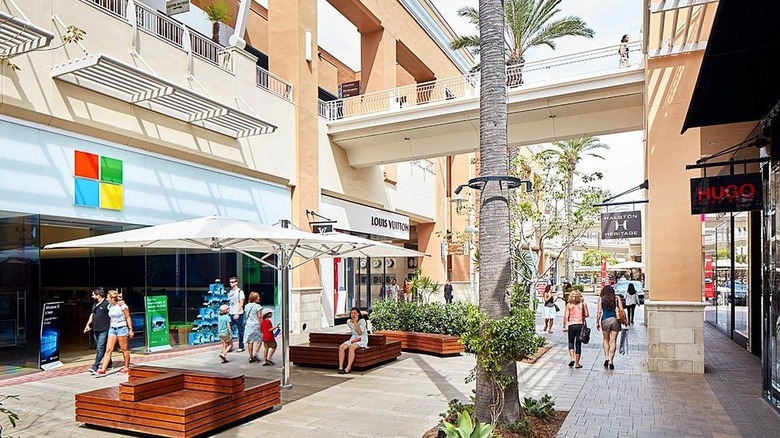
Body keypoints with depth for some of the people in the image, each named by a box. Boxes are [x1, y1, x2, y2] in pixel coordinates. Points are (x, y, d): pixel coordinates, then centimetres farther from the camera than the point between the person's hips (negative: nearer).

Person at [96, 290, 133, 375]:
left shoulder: (122, 306, -10)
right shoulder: (110, 306, 8)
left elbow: (128, 318, -7)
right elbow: (110, 318, 17)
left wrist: (130, 329, -9)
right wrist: (110, 327, 16)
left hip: (122, 329, -6)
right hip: (112, 329, 6)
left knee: (124, 349, 3)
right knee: (108, 349, -2)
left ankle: (126, 367, 15)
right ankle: (103, 369, -4)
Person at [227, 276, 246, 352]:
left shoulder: (240, 291, -6)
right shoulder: (230, 292, 14)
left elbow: (241, 303, -11)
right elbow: (230, 303, 17)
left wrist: (237, 313, -17)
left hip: (238, 314, -6)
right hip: (231, 314, 6)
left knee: (240, 330, 2)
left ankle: (241, 347, 10)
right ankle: (230, 345, 10)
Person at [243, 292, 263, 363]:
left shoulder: (246, 306, 8)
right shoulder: (257, 306, -9)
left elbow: (246, 316, 13)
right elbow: (259, 317, -10)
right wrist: (261, 326, -5)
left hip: (248, 325, 6)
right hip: (256, 325, -6)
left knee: (250, 341, 9)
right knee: (259, 340, 6)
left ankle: (250, 357, 12)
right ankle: (255, 354, -6)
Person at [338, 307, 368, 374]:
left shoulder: (362, 321, -10)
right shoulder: (349, 322, 5)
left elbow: (359, 332, -20)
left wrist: (355, 322, -21)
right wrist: (353, 339, 2)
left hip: (362, 340, -5)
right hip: (353, 338, 5)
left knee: (351, 347, -35)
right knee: (341, 347, -22)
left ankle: (348, 368, -35)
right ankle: (340, 367, -26)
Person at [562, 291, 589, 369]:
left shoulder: (569, 305, -3)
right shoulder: (583, 304, -2)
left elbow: (566, 317, -5)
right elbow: (587, 315, -2)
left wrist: (564, 327, 2)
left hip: (571, 325, 0)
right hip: (580, 325, 0)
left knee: (571, 342, 17)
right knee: (578, 344, 7)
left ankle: (572, 358, -1)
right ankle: (577, 363, 11)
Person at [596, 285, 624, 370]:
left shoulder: (601, 299, 3)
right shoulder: (616, 298, 6)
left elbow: (599, 312, -2)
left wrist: (597, 322, 4)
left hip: (605, 320, -1)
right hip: (615, 320, 1)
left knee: (605, 340, 16)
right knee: (613, 341, 4)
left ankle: (606, 358, 6)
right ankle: (611, 361, 4)